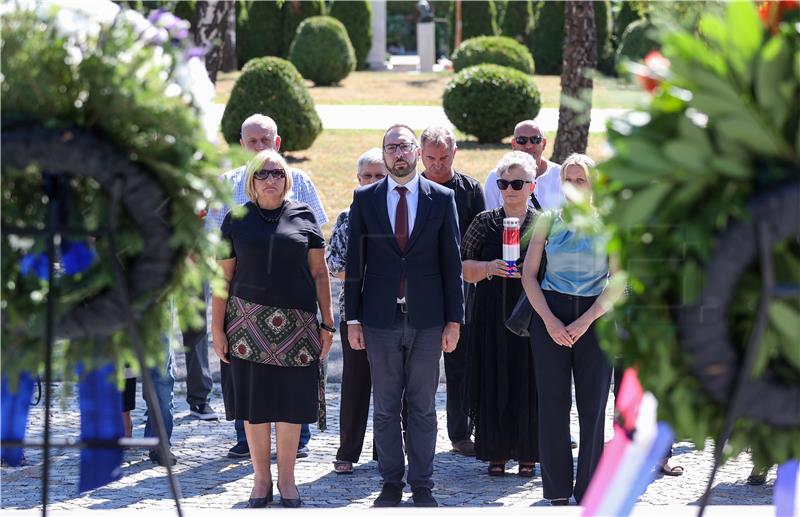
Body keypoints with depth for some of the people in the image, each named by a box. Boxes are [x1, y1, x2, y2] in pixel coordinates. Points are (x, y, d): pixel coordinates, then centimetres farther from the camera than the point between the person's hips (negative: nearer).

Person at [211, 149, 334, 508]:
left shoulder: (303, 218, 6)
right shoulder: (236, 221, 6)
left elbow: (319, 273, 6)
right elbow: (223, 278, 5)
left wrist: (327, 323, 2)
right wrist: (217, 329, 0)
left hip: (295, 325, 0)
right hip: (248, 324, 0)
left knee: (290, 403, 3)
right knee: (254, 403, 3)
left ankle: (286, 479, 15)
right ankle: (261, 479, 13)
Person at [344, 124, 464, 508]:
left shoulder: (442, 198, 3)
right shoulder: (365, 199, 4)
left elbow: (452, 262, 3)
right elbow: (354, 261, 5)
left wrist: (453, 320, 0)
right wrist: (352, 318, 1)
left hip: (426, 318, -1)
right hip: (381, 318, 1)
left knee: (423, 407, 4)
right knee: (385, 407, 5)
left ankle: (421, 485, 11)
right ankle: (391, 483, 13)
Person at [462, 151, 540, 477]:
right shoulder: (484, 223, 8)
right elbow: (464, 268, 8)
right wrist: (489, 268, -11)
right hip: (491, 316, 1)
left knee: (528, 384, -2)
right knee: (494, 382, -1)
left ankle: (527, 455, 6)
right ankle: (497, 454, 6)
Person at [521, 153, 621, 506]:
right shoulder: (548, 220, 6)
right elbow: (528, 274, 3)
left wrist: (585, 321, -12)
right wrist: (549, 321, -9)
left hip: (595, 316, 0)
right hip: (550, 315, 1)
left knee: (592, 404, 0)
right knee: (553, 403, -1)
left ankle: (588, 491, 8)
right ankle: (557, 491, 6)